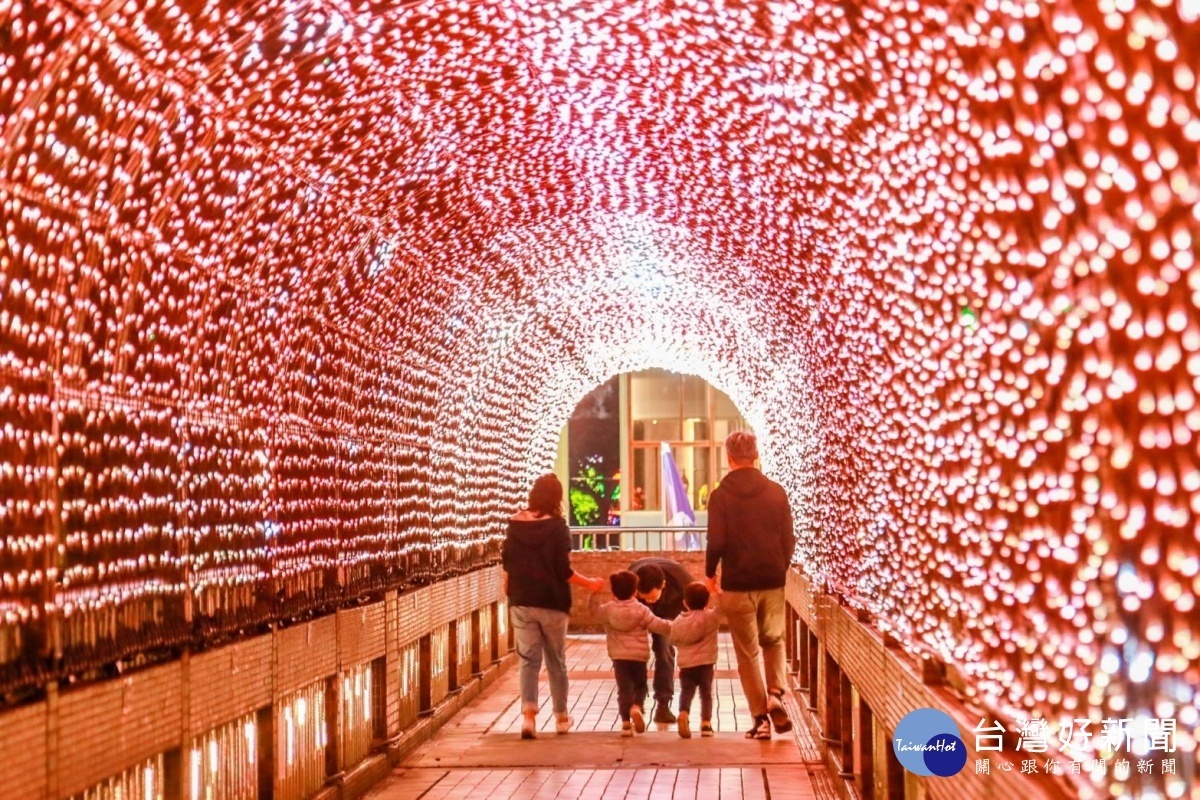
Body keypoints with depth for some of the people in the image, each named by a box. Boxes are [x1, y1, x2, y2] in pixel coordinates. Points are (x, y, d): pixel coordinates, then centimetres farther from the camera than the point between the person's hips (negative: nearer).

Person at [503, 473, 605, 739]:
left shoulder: (515, 524, 0)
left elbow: (506, 562, 9)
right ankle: (561, 717, 23)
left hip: (521, 602, 2)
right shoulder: (557, 527, -11)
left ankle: (528, 714, -15)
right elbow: (563, 571, -14)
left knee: (528, 660, 3)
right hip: (551, 602, -2)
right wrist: (590, 583, 0)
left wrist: (512, 591, 26)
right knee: (556, 661, 12)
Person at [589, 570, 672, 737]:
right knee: (640, 686, 16)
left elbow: (593, 607, 16)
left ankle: (626, 722, -5)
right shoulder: (642, 611, -3)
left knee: (624, 688, 3)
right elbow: (658, 625, -4)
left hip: (619, 656, 0)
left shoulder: (608, 611, 0)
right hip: (639, 655, 0)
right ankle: (636, 707, -12)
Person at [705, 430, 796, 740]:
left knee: (747, 653, 7)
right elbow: (789, 539, 2)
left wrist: (710, 573, 5)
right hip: (773, 583, 3)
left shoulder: (721, 495, -8)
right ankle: (776, 695, -1)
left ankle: (761, 718, 6)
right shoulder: (776, 492, 0)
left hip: (737, 584, -2)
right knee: (774, 641, 21)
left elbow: (716, 542, -11)